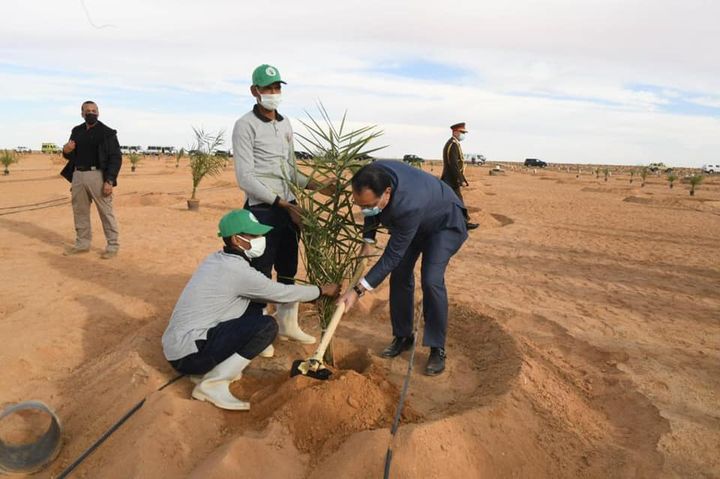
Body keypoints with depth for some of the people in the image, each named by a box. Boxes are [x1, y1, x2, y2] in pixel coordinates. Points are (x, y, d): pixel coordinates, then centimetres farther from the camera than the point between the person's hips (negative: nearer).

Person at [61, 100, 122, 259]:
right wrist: (66, 151, -4)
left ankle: (113, 246, 2)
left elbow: (116, 158, -9)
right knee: (79, 211, 12)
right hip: (78, 175, 7)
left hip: (97, 176, -6)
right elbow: (71, 156, 21)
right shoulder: (76, 131, 14)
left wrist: (110, 181, -17)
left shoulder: (107, 132, -4)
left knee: (106, 212, -4)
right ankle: (82, 244, 24)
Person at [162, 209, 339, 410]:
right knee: (267, 326, -17)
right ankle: (212, 384, -8)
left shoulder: (216, 260, 7)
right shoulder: (237, 270, -20)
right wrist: (322, 290, 6)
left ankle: (208, 370, 12)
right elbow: (283, 293, -9)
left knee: (254, 308, 10)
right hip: (188, 354, -9)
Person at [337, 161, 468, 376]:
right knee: (399, 276, 1)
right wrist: (368, 240, -3)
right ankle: (403, 336, 18)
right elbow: (371, 208, -2)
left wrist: (359, 290, -35)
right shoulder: (375, 175, -27)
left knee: (431, 280, -20)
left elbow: (392, 256, -37)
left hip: (444, 224, -7)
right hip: (412, 222, 7)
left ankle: (437, 348, -4)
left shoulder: (409, 206, -46)